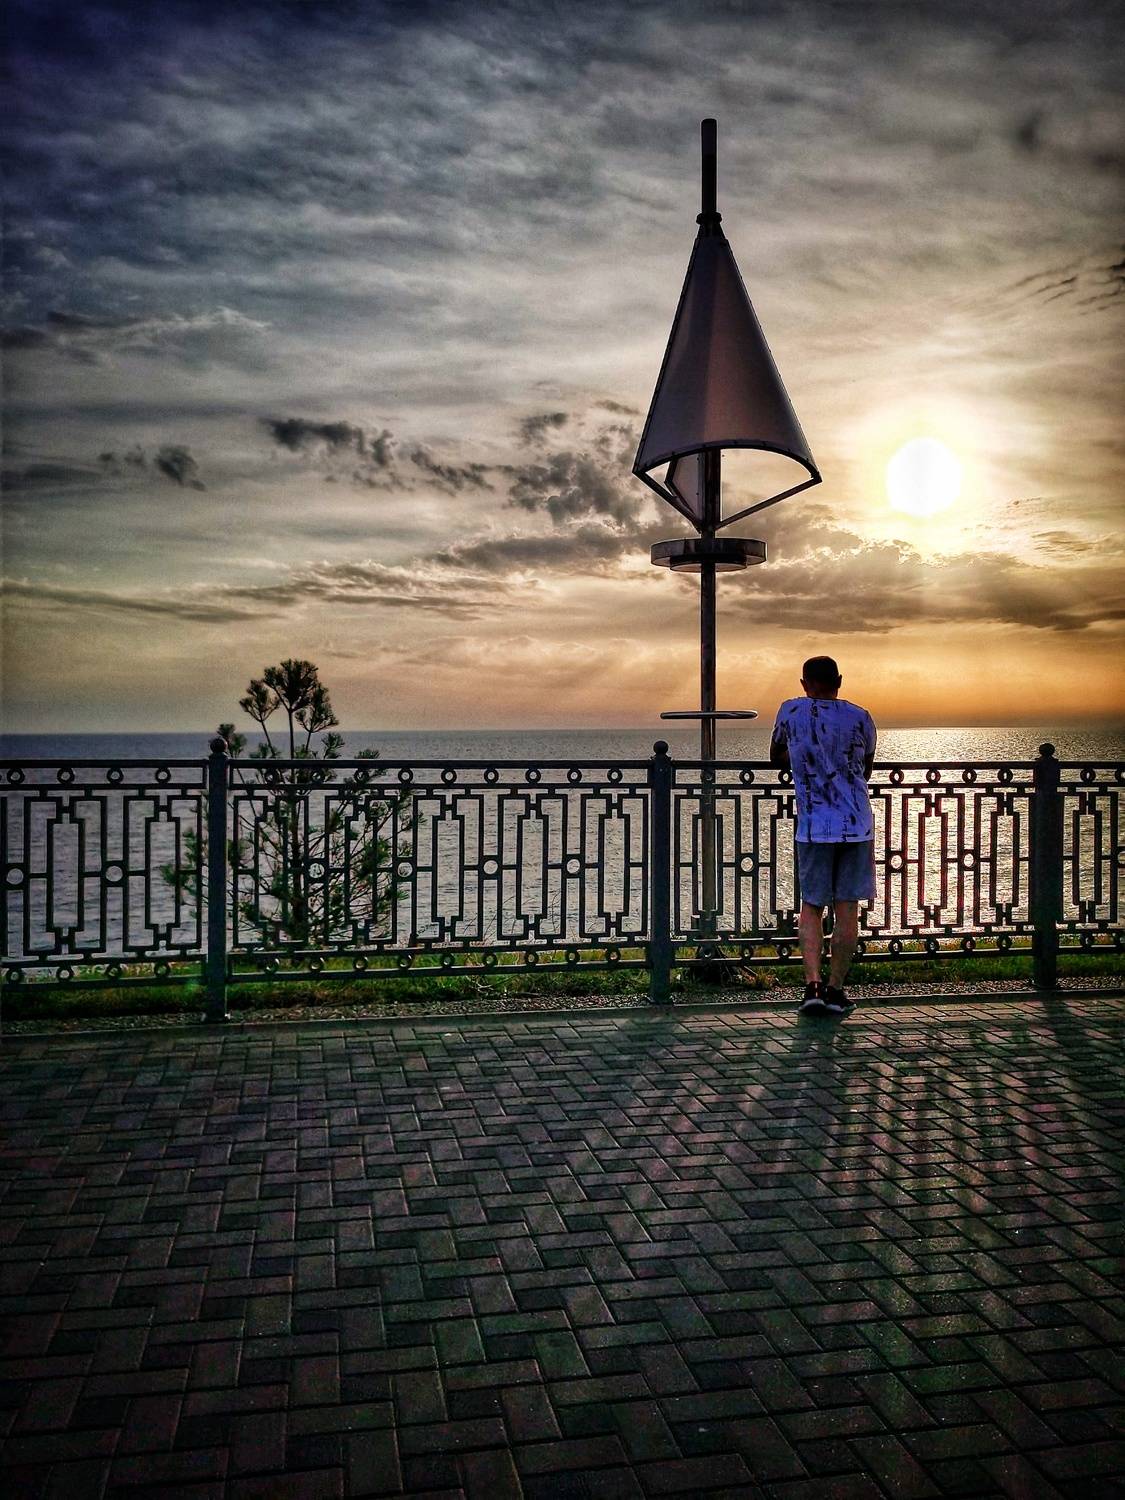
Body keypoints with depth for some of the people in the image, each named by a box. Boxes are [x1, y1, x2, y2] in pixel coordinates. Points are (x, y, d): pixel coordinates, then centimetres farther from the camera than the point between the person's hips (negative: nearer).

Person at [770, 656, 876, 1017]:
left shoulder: (791, 712, 2)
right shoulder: (861, 718, 3)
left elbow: (775, 757, 18)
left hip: (813, 827, 0)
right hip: (857, 825, 0)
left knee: (811, 906, 8)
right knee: (846, 908, 6)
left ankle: (812, 985, -6)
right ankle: (835, 990, 9)